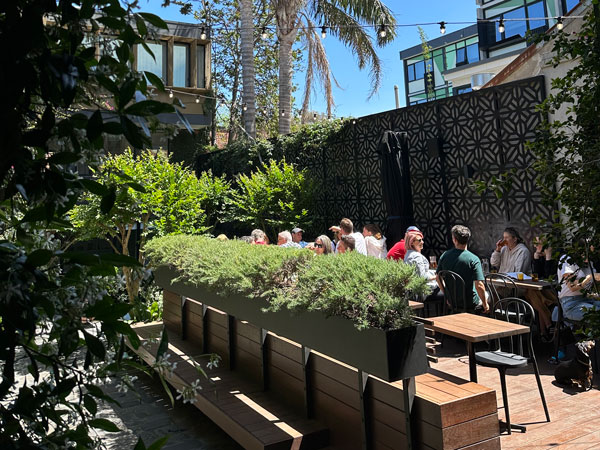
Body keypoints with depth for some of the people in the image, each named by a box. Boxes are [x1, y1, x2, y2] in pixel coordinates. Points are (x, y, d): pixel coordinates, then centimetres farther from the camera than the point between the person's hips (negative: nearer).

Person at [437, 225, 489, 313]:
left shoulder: (444, 255, -6)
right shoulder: (474, 259, -21)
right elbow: (479, 286, -24)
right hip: (470, 304, -5)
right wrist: (485, 305, -9)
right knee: (485, 294, 27)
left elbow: (438, 278, 4)